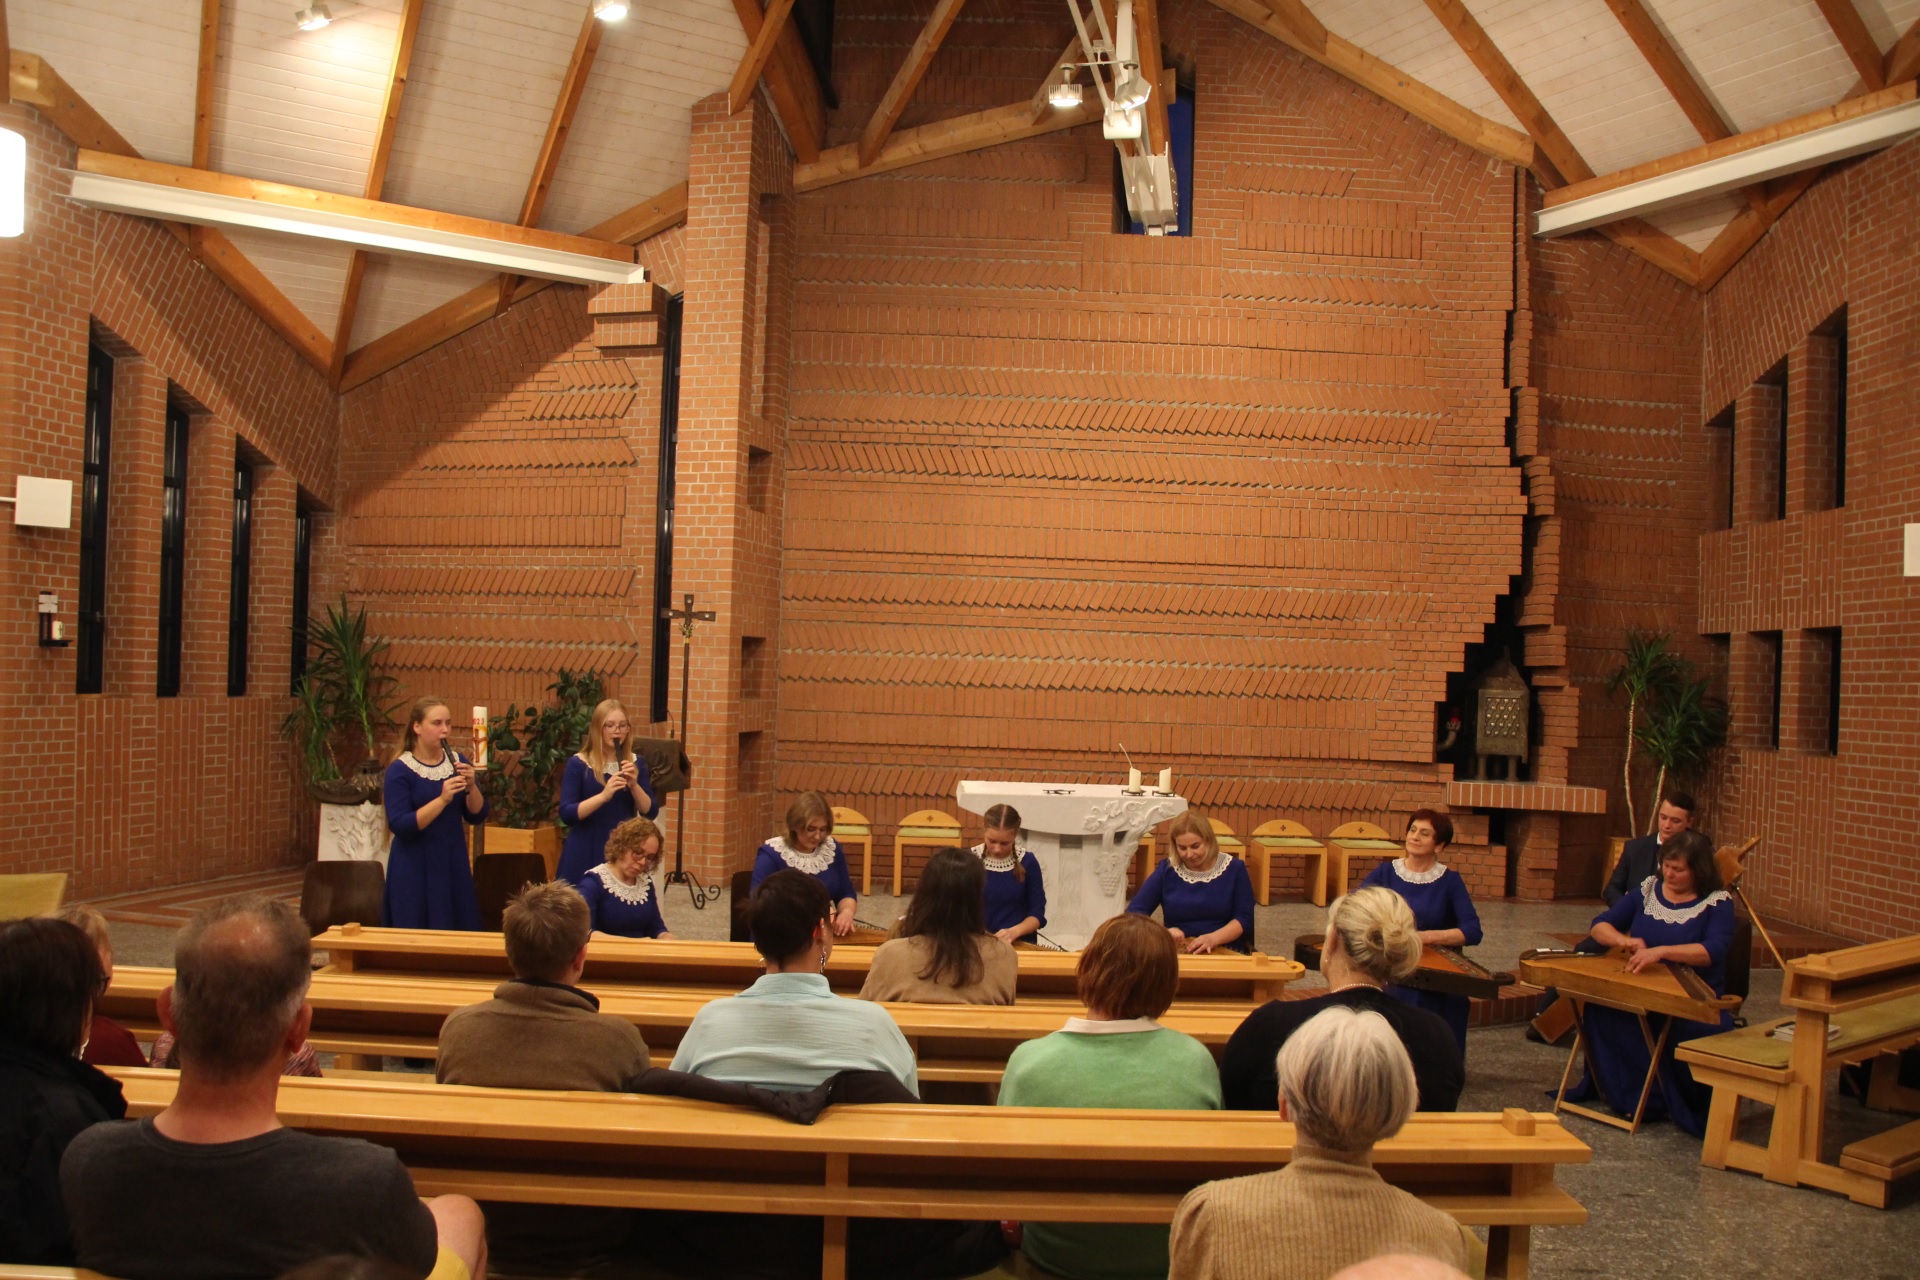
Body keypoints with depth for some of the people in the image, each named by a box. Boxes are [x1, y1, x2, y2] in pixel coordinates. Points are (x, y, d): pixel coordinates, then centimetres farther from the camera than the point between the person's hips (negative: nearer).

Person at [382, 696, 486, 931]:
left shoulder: (457, 762, 5)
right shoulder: (400, 770, -8)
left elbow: (477, 817, 5)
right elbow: (399, 826, -17)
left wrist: (471, 786, -13)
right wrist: (442, 799, -26)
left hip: (453, 864, 4)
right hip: (415, 870, -4)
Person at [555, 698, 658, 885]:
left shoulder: (636, 764, 7)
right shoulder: (578, 763, -3)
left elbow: (650, 812, 3)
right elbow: (566, 814, -11)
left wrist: (634, 785, -14)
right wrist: (604, 796, -24)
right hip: (585, 854, -2)